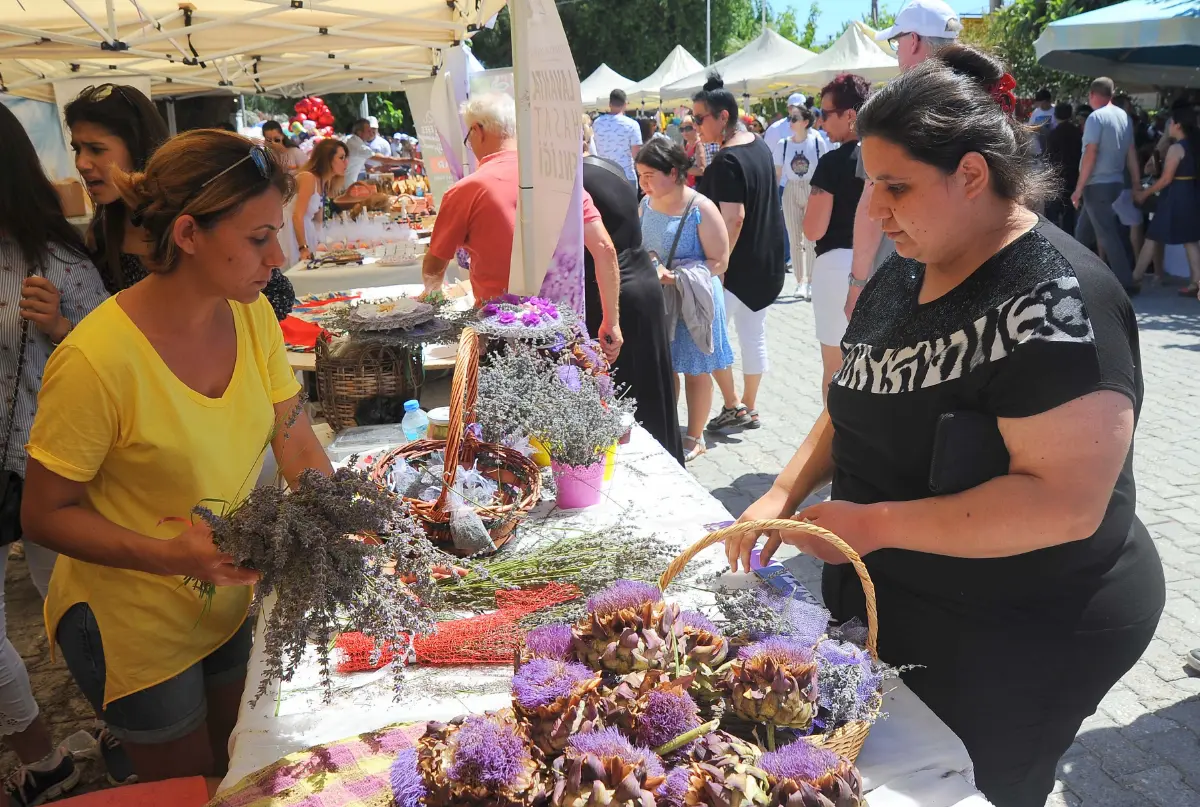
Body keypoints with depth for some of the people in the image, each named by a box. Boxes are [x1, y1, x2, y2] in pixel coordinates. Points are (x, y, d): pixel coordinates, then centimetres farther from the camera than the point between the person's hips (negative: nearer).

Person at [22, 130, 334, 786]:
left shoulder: (252, 316, -11)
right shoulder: (97, 360, -30)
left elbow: (299, 450, -4)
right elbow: (45, 515, -19)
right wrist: (168, 555, -32)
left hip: (229, 602, 5)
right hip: (134, 631, -5)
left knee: (233, 762, 27)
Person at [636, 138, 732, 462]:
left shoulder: (701, 209, -16)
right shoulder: (646, 204, 2)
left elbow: (719, 261, -16)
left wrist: (676, 277, -25)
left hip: (693, 301, -5)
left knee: (695, 372, 9)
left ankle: (695, 439, 25)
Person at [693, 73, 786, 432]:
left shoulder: (726, 161, -20)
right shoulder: (760, 146, 7)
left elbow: (734, 218, -25)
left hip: (738, 265, -9)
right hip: (766, 261, 9)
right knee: (754, 335, 14)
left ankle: (733, 406, 8)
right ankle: (749, 408, 24)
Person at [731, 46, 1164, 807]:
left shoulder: (1055, 302, -24)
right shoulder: (903, 274, 2)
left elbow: (1068, 503, -29)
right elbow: (857, 406, 12)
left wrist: (873, 525, -27)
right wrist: (785, 494, -3)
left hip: (1019, 638, -8)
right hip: (890, 602, 8)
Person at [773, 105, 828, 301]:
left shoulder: (818, 143, -6)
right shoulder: (783, 144, 0)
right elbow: (777, 174, 4)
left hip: (814, 192, -2)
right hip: (791, 192, 2)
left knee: (811, 239, -2)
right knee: (795, 240, 3)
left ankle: (810, 282, 7)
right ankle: (800, 282, 10)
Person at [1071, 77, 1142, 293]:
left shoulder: (1096, 117, -12)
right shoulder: (1124, 116, 10)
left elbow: (1090, 154, -18)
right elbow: (1131, 154, 11)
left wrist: (1079, 188, -15)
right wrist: (1137, 185, 15)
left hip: (1097, 184, -8)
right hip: (1115, 182, 8)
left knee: (1107, 235, -6)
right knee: (1083, 232, 17)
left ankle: (1125, 283, -6)